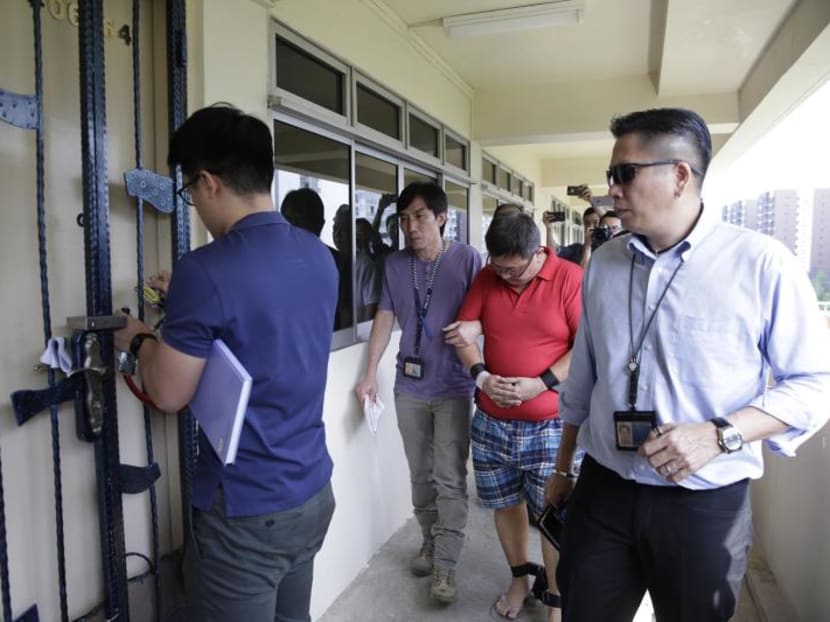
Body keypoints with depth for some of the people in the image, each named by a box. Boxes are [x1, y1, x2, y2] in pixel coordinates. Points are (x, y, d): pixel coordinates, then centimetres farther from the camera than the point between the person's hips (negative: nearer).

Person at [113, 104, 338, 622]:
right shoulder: (321, 257, 0)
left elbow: (170, 395, -13)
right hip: (314, 492, 7)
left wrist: (140, 340, 6)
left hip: (247, 511, -7)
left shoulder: (208, 269, -22)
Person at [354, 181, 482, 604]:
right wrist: (371, 373, 0)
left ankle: (445, 564, 13)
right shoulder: (395, 264, 3)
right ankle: (430, 542, 35)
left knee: (449, 479, 1)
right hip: (409, 386, 4)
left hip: (453, 387, -3)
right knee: (420, 475, 16)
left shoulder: (466, 259, -7)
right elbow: (384, 318, 4)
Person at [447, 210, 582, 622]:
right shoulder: (487, 278, 3)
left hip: (551, 427, -4)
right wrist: (482, 376, -10)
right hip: (491, 423, 4)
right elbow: (463, 332, 6)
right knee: (505, 505, 18)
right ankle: (520, 579, 42)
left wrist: (540, 383, -20)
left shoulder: (570, 278, -10)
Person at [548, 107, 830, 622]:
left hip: (706, 506, -3)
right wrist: (563, 467, 16)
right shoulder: (603, 263, 3)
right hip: (602, 493, 4)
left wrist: (719, 434, -22)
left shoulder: (762, 263, -11)